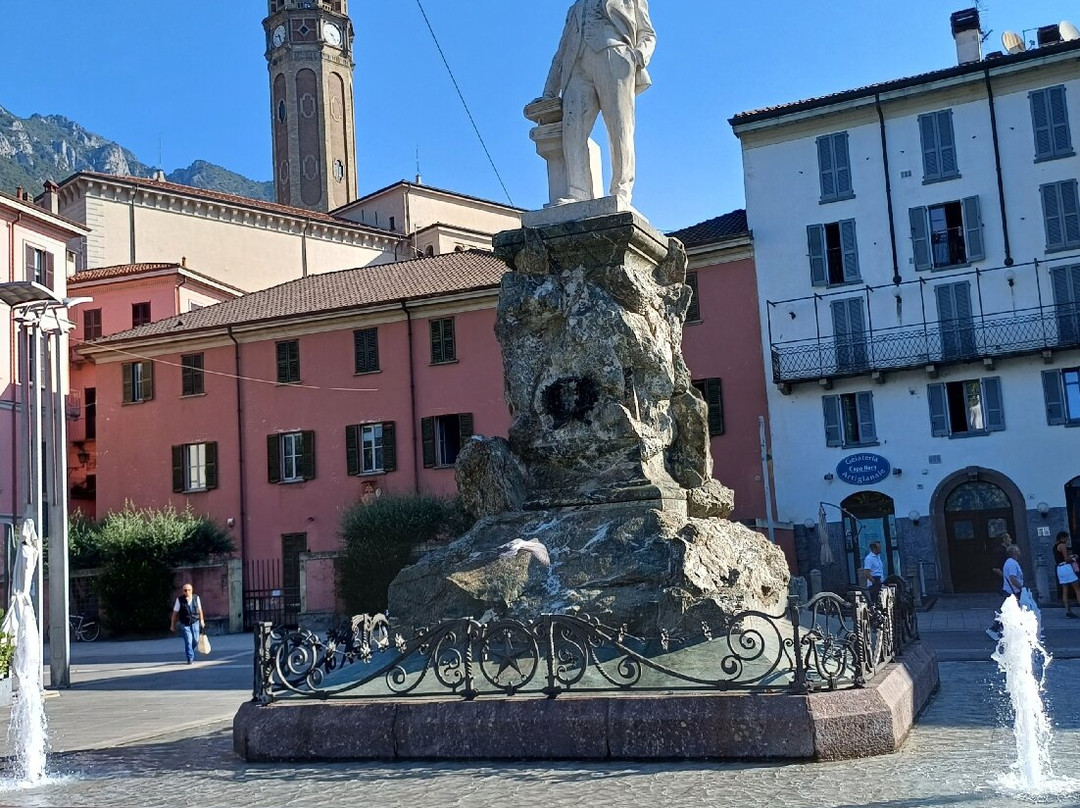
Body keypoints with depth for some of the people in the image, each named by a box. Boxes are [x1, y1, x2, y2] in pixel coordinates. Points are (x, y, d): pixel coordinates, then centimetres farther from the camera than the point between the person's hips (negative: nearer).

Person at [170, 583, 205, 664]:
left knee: (196, 640, 4)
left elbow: (200, 610, 8)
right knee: (188, 641, -10)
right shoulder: (180, 600, -10)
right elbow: (175, 612, -3)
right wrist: (172, 625, 0)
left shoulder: (196, 598, -3)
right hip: (185, 624, -2)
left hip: (195, 622, 3)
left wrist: (202, 620, 11)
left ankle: (189, 651, 34)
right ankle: (190, 658, 1)